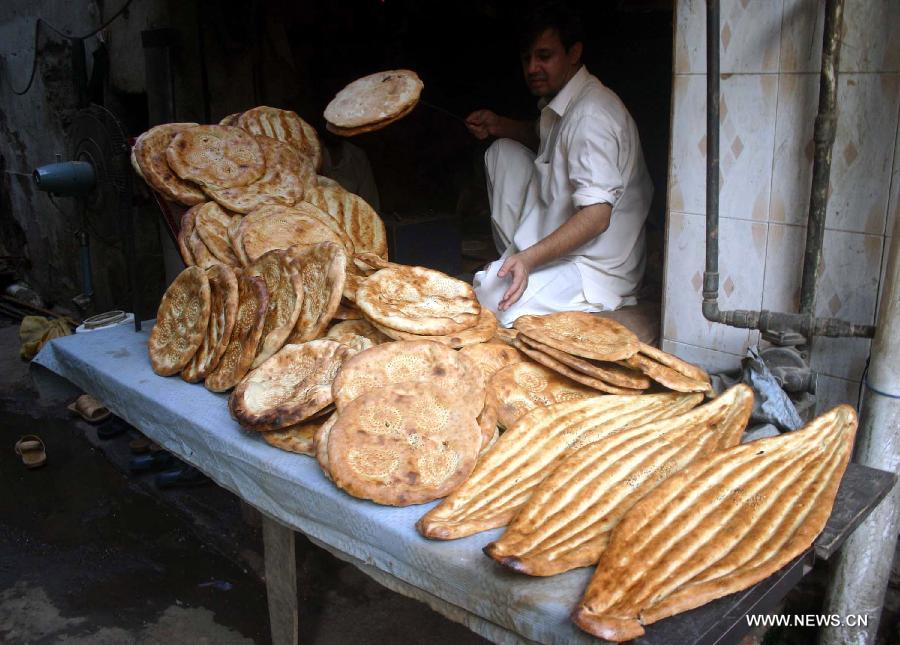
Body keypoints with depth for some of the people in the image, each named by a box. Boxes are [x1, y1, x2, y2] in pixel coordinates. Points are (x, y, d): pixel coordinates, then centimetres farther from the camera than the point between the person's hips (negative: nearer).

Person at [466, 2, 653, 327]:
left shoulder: (591, 114, -22)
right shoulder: (561, 100, 8)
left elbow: (598, 214, -30)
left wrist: (529, 258, -38)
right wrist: (500, 126, 15)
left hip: (594, 272, -10)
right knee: (503, 152, 11)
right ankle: (512, 260, 12)